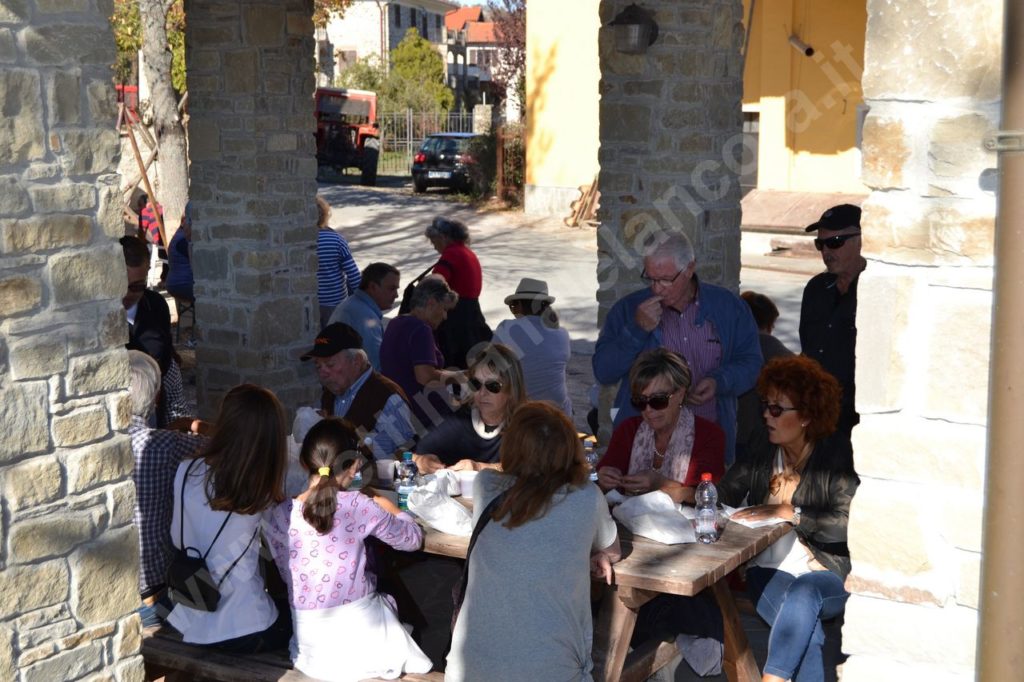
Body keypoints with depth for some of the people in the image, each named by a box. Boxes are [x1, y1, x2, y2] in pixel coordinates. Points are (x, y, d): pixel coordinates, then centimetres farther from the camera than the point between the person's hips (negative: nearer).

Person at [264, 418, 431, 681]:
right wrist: (389, 509, 18)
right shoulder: (358, 506, -17)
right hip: (362, 639, -3)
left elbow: (288, 575, 4)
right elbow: (413, 538, -2)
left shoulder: (278, 515, -9)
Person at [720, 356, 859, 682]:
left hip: (826, 576, -3)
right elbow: (720, 497, 4)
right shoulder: (761, 459, 13)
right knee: (806, 631, -29)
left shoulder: (835, 459, -2)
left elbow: (847, 523, -15)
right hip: (769, 571, 3)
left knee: (803, 593, -36)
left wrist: (790, 513, -19)